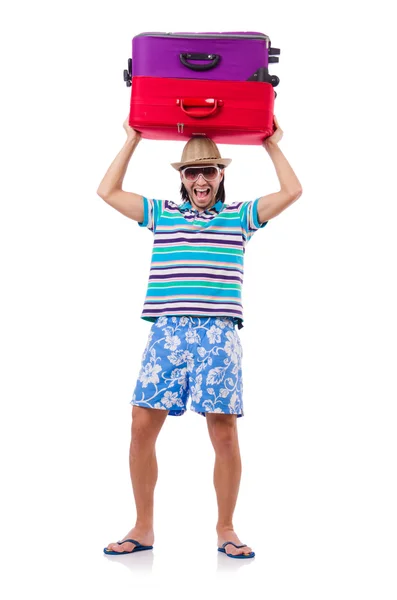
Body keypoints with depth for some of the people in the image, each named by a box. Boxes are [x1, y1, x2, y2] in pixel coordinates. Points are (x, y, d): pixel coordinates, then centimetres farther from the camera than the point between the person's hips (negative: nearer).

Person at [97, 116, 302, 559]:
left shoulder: (240, 216, 15)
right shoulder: (161, 214, 19)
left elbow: (292, 192, 9)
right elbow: (108, 192, 18)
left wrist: (272, 145, 16)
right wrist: (132, 141, 20)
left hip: (218, 334, -1)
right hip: (166, 331, 2)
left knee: (224, 432, -3)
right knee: (142, 427, -3)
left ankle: (226, 530, 13)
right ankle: (143, 529, 11)